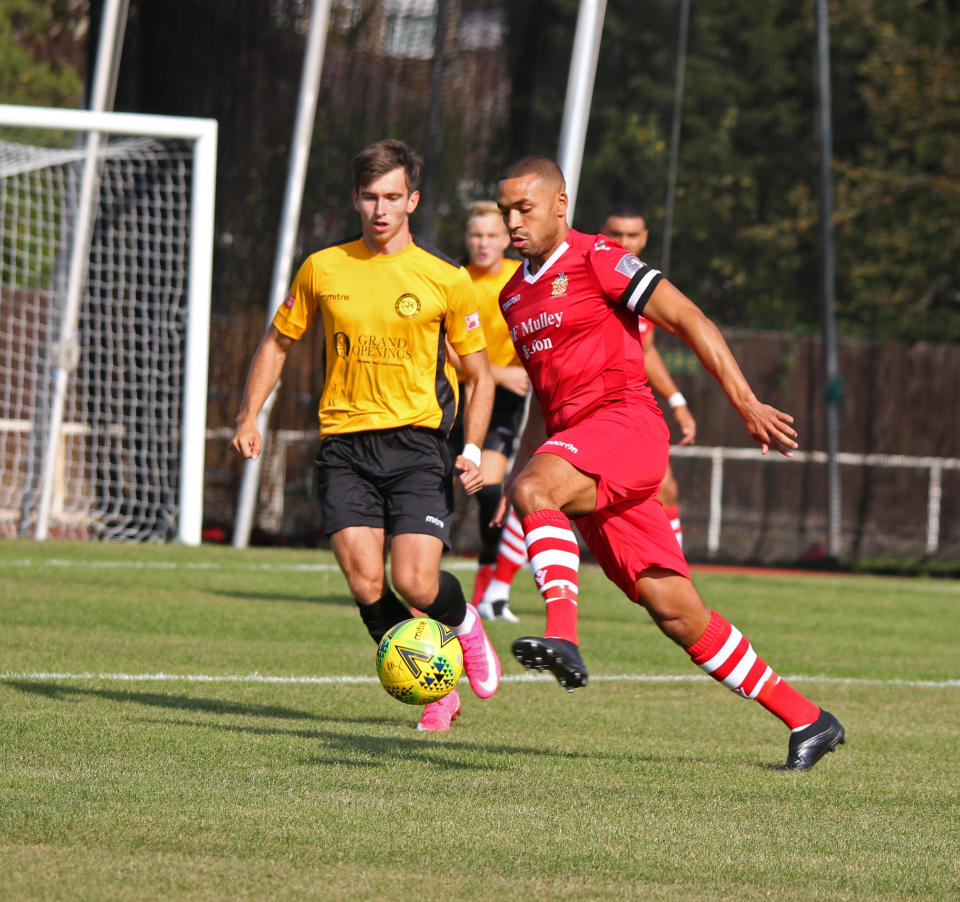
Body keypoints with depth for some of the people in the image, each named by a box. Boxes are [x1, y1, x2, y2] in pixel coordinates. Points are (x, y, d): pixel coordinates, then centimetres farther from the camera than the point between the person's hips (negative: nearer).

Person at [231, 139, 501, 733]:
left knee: (415, 585, -15)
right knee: (366, 585, -12)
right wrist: (250, 417, 9)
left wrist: (473, 450, -5)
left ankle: (463, 622, 22)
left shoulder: (446, 279, 1)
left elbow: (479, 375, 8)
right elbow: (279, 343, 20)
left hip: (416, 441, -2)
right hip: (345, 444, 2)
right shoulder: (323, 270, 7)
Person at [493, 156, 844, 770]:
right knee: (675, 611, 1)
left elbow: (690, 320, -6)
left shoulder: (597, 260, -2)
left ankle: (563, 633, -47)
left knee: (537, 489, -35)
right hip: (580, 461, 7)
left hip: (626, 421, -7)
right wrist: (517, 467, 19)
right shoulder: (515, 296, 21)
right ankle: (805, 720, 8)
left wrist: (747, 405, -12)